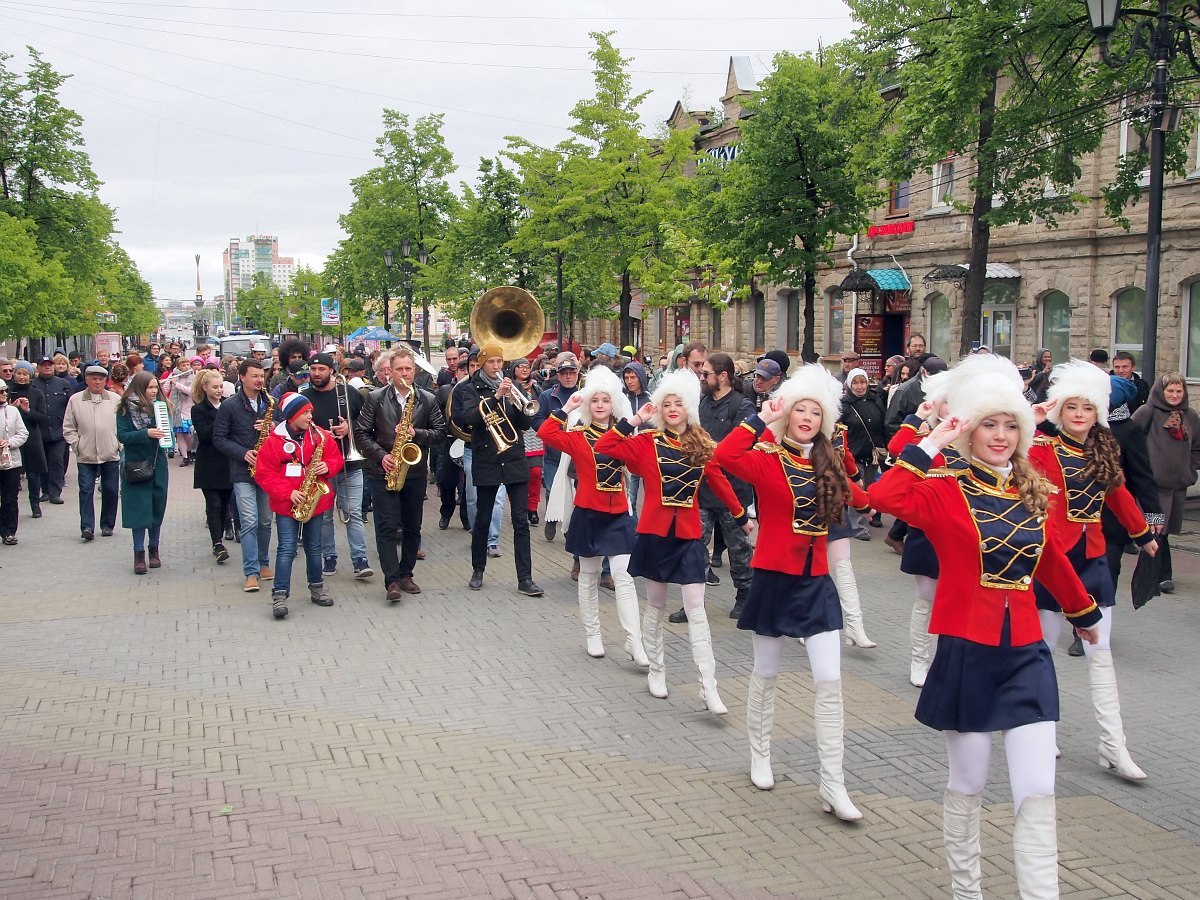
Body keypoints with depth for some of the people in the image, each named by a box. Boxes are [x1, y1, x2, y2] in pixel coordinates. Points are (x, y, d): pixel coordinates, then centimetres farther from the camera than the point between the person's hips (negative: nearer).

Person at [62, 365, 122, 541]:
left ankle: (107, 525, 19)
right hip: (85, 456, -1)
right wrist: (76, 445, -2)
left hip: (111, 455, 1)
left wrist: (119, 444, -2)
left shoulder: (116, 399, 2)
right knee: (86, 491, -5)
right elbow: (68, 427, 6)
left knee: (110, 491, 7)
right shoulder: (75, 400, 2)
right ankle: (87, 527, -4)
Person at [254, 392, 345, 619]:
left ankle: (317, 588, 26)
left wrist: (328, 467, -14)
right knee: (287, 549, -8)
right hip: (286, 505, -3)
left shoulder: (320, 435, 0)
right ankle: (279, 595, -7)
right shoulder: (274, 440, -9)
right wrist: (288, 493, -17)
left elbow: (336, 458, 9)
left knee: (314, 547, 14)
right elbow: (264, 474, -9)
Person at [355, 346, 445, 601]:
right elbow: (361, 432, 0)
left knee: (412, 527, 9)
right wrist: (380, 455, -13)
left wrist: (417, 434, -15)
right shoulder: (376, 398, 1)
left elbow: (440, 433, 3)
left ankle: (405, 574, 21)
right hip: (384, 471, -2)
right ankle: (392, 580, -9)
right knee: (387, 527, -8)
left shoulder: (428, 400, 4)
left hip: (416, 472, 2)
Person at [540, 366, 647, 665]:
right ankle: (592, 635, 22)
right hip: (588, 514, -2)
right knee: (589, 577, 10)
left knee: (624, 577, -5)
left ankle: (635, 643, -8)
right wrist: (566, 409, -17)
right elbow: (545, 433, -18)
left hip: (618, 515, 2)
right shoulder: (577, 436, -4)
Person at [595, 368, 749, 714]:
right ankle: (656, 671, 28)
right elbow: (603, 448, -11)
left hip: (688, 534, 1)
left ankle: (709, 688, -6)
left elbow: (719, 482, 12)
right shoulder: (647, 442, -2)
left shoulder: (701, 444, 2)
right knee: (656, 606, 12)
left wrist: (742, 517, 19)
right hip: (655, 532, 0)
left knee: (696, 609, -4)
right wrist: (633, 420, -12)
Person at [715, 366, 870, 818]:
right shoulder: (766, 459, -10)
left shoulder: (827, 465, 7)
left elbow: (860, 497, 9)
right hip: (774, 578, -4)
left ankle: (833, 785, 3)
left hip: (816, 581, 4)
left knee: (830, 680, -2)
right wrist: (761, 418, -26)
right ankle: (760, 756, 33)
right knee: (765, 674, 12)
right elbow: (725, 456, -29)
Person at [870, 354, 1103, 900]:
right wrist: (932, 444, -22)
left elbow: (1052, 563, 23)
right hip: (967, 654, -3)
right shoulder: (945, 494, -8)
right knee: (967, 786, 11)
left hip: (1025, 654, 4)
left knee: (1037, 793, -2)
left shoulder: (1033, 496, 6)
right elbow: (882, 496, -29)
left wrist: (1084, 614, 37)